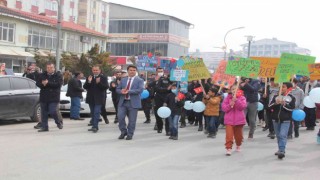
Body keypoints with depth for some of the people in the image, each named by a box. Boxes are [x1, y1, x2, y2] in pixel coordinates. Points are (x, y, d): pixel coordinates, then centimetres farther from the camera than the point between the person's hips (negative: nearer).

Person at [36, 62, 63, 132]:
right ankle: (44, 127, 14)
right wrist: (43, 84, -17)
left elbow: (58, 84, -14)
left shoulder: (58, 76, 1)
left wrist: (48, 83, -18)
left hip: (53, 97, -4)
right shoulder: (42, 75, 12)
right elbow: (37, 83, 6)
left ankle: (58, 122, 14)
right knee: (44, 113, 5)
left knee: (52, 111, -12)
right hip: (44, 97, 4)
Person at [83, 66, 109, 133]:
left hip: (98, 99, -5)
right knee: (92, 113, 12)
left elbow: (106, 87, -11)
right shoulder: (89, 78, 10)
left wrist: (99, 83, -23)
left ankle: (95, 127, -13)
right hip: (91, 98, 5)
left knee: (96, 113, -11)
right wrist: (88, 82, -14)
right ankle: (94, 126, 20)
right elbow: (85, 87, 4)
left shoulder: (103, 78, -2)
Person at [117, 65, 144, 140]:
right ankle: (123, 132, 12)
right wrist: (121, 91, -10)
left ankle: (130, 134, 15)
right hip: (122, 102, 3)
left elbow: (140, 90, -12)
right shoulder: (123, 80, 16)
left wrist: (128, 91, -18)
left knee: (132, 120, 1)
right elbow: (117, 89, 15)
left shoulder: (139, 80, 2)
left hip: (133, 103, -3)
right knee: (120, 117, -9)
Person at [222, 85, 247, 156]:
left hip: (239, 119, 1)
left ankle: (238, 146, 39)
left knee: (238, 135, 15)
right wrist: (230, 105, -20)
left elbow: (243, 106, -15)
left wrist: (236, 100, -23)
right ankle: (228, 149, -13)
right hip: (229, 120, -1)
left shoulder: (242, 98, 0)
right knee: (229, 135, -14)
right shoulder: (227, 98, 1)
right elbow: (224, 108, -4)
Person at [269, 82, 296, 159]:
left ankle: (282, 151, -21)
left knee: (283, 135, -15)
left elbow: (291, 108, -9)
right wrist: (276, 103, -17)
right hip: (276, 119, 4)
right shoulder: (276, 96, 8)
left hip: (285, 120, -4)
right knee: (278, 135, 12)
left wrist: (284, 104, -20)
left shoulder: (291, 98, 0)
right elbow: (270, 106, 1)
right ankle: (280, 150, 24)